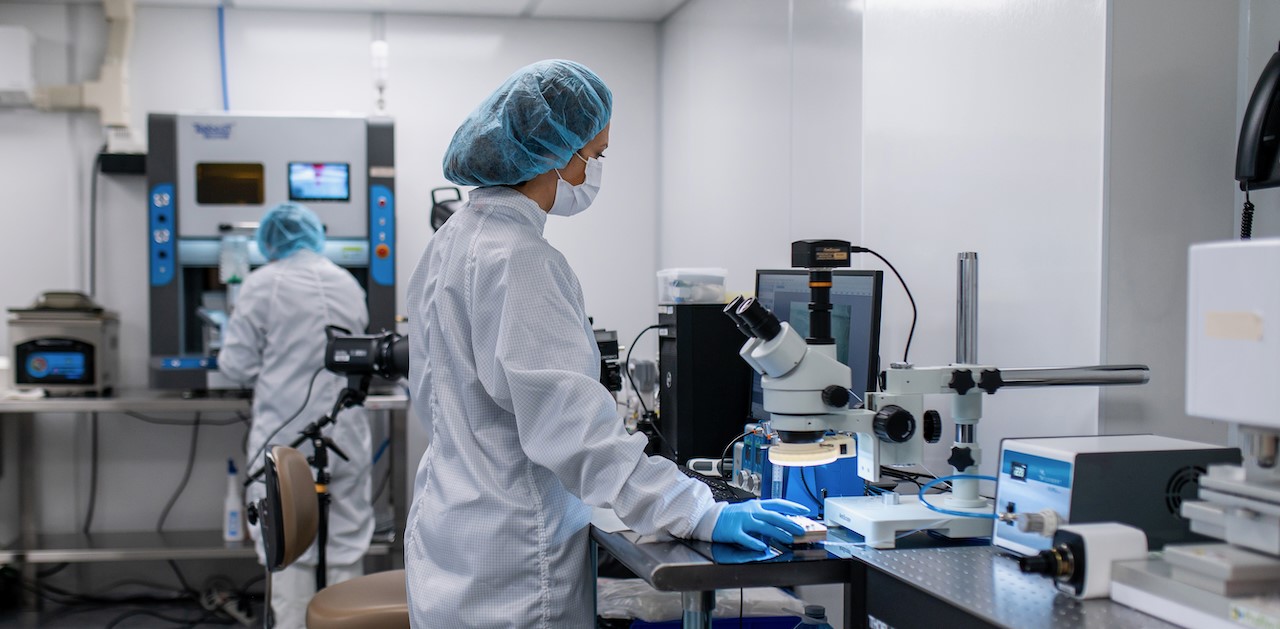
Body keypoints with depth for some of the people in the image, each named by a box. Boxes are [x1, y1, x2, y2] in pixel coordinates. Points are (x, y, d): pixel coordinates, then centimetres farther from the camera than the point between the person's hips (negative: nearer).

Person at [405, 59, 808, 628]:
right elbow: (569, 420, -26)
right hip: (508, 562, -10)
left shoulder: (454, 238, 9)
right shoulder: (518, 259, -21)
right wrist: (700, 514, -24)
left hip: (452, 532, 10)